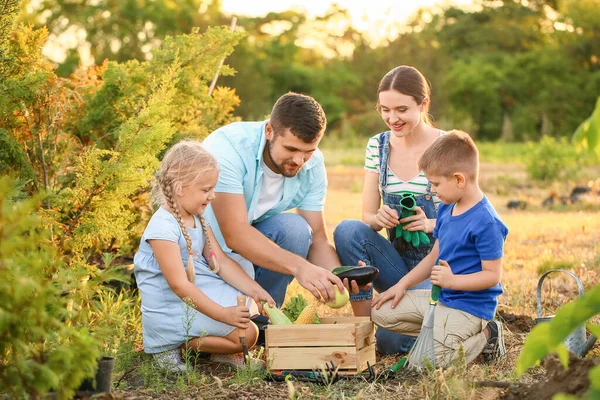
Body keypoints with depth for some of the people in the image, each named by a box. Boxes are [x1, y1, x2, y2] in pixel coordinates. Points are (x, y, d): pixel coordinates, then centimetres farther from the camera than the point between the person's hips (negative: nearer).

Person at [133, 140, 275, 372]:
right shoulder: (163, 227, -23)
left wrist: (254, 290, -6)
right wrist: (222, 314, -29)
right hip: (172, 307, -10)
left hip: (197, 292, 10)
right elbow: (179, 285, -26)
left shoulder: (198, 218, 7)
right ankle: (173, 346, -7)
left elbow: (220, 261, 7)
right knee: (247, 333, -17)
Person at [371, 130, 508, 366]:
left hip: (468, 308, -9)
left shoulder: (486, 222, -22)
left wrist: (452, 280, -29)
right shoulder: (445, 209, 6)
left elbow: (493, 275, -21)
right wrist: (402, 284, 10)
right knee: (380, 311, 8)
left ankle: (484, 337, 0)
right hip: (440, 297, 9)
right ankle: (440, 331, 5)